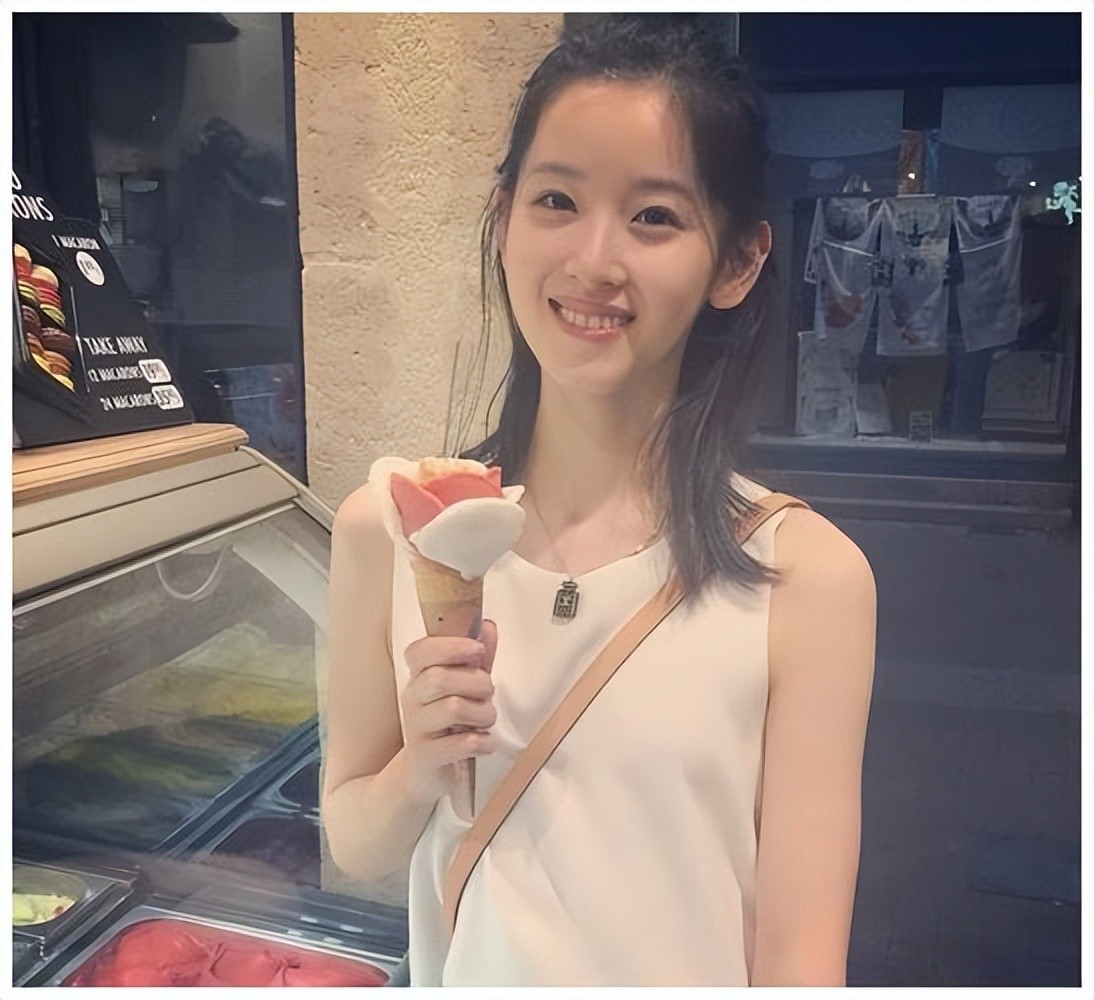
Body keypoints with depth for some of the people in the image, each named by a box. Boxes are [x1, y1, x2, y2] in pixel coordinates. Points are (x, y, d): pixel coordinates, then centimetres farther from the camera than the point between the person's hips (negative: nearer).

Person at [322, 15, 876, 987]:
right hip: (470, 973, 2)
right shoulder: (386, 532, -15)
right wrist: (420, 772, -21)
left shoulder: (806, 577, -21)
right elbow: (356, 848, -4)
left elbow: (800, 955, -15)